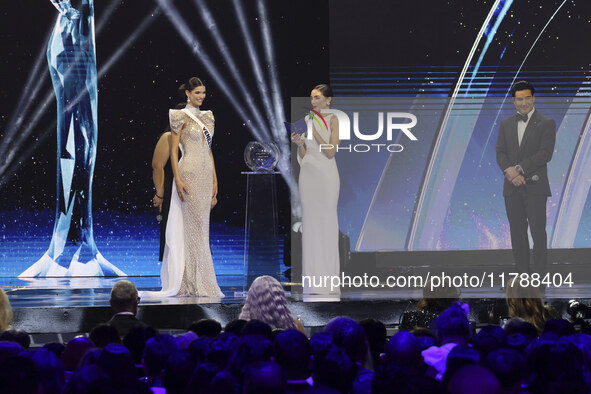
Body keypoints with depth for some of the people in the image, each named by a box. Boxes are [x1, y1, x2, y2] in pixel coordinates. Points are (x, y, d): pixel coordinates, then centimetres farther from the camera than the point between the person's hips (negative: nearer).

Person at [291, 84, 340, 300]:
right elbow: (303, 155, 12)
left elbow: (331, 152, -11)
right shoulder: (307, 120, 12)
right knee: (309, 223, 3)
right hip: (308, 173, 5)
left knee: (327, 222, -4)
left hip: (326, 175, -5)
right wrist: (299, 143, -7)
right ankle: (313, 280, 6)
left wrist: (314, 132, -14)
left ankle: (329, 282, 1)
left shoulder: (332, 120, -3)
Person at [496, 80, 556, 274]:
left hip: (534, 186, -4)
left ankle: (539, 274, -1)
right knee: (517, 232, 7)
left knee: (538, 231, -5)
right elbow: (500, 152, 6)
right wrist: (509, 170, -13)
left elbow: (545, 154, -11)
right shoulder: (506, 123, 13)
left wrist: (520, 169, -17)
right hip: (512, 186, 4)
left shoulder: (546, 124, -1)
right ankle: (522, 271, 13)